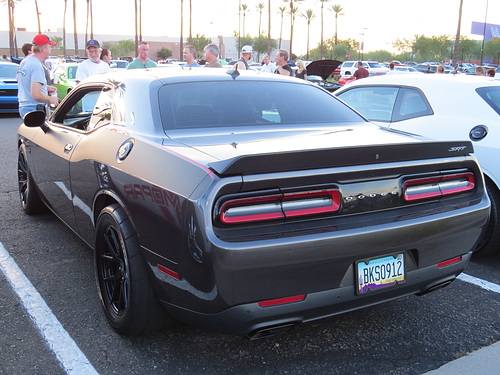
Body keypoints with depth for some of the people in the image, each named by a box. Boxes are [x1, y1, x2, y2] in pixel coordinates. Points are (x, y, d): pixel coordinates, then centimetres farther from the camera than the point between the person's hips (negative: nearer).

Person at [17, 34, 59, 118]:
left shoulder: (24, 61, 13)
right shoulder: (37, 66, -18)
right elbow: (36, 94, -25)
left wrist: (45, 87, 22)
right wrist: (51, 99, -9)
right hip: (34, 108, -10)